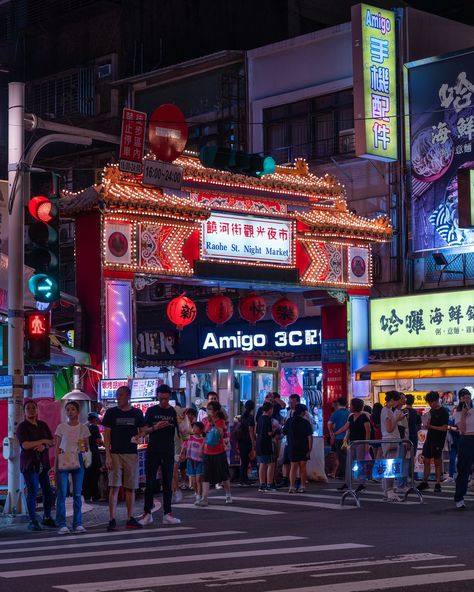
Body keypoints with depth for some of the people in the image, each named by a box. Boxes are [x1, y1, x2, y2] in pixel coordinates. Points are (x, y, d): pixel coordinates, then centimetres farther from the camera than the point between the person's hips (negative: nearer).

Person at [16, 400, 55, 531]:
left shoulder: (43, 425, 13)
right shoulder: (22, 427, -3)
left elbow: (52, 442, 10)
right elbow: (25, 445, -14)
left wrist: (44, 447, -11)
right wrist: (43, 441, -12)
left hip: (43, 463, 5)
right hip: (29, 463, -5)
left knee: (48, 491, 4)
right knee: (32, 492, -8)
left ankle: (47, 518, 19)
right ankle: (33, 521, -2)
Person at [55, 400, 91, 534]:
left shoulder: (83, 428, 5)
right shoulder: (61, 427, 3)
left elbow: (87, 447, 10)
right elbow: (57, 447, 5)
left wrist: (84, 448, -13)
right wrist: (56, 465, 0)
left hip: (77, 461, 1)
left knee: (77, 494, 3)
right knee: (61, 494, -4)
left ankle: (78, 524, 9)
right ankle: (62, 525, -1)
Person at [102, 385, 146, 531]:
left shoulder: (137, 413, 7)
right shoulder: (111, 412, 2)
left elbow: (142, 431, 16)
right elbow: (106, 434, 0)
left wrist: (138, 437, -9)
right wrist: (108, 456, -8)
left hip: (132, 454, 2)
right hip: (115, 454, -2)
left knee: (130, 487, 6)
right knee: (114, 487, -7)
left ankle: (130, 519, 11)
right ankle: (112, 519, -6)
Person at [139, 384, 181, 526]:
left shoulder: (174, 412, 5)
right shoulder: (151, 411, 3)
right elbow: (144, 430, 4)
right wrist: (155, 427, -15)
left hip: (168, 452, 1)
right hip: (152, 451, -1)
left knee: (168, 483, 3)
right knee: (150, 483, -1)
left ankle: (167, 514, 5)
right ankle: (147, 513, 4)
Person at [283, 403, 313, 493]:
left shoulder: (289, 421, -3)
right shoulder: (305, 422, -9)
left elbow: (284, 432, 2)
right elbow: (309, 436, -12)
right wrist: (310, 448, -8)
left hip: (292, 448, 1)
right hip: (303, 448, -1)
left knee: (293, 467, 5)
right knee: (303, 467, 10)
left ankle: (292, 486, -6)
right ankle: (302, 487, 13)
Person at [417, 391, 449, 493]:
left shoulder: (444, 412, -10)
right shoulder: (431, 411, 12)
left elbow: (445, 428, -15)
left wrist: (431, 426, -19)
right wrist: (426, 424, -4)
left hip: (438, 441, -7)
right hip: (429, 439, 7)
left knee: (437, 462, 1)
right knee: (426, 461, 7)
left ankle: (438, 484, 8)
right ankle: (424, 483, 15)